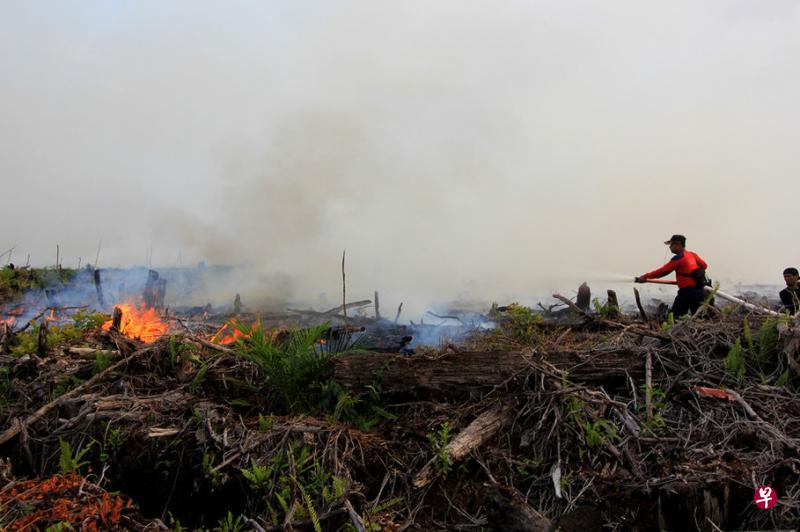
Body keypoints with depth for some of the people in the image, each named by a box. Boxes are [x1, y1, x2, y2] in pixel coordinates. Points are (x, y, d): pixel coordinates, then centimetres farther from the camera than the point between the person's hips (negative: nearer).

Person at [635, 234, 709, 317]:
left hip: (687, 291, -8)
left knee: (676, 315, -5)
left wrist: (645, 277, -14)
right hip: (699, 290, 8)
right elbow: (704, 265, 24)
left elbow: (663, 271, -15)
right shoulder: (693, 255, 11)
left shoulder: (679, 258, -12)